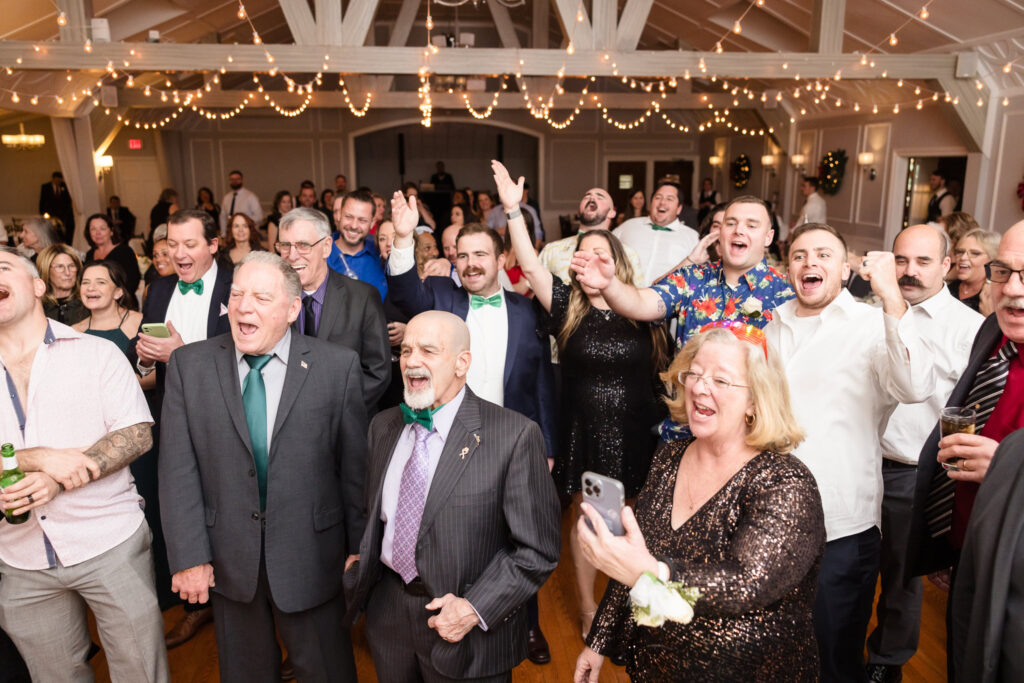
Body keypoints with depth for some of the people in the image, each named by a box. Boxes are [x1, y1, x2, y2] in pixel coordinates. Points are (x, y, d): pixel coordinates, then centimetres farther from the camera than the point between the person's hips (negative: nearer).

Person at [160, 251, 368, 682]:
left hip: (311, 559, -1)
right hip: (228, 561, 2)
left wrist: (360, 547, -3)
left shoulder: (338, 365, -9)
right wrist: (188, 556, -7)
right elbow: (178, 467, -4)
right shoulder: (189, 365, -3)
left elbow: (355, 463, -6)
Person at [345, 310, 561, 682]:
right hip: (388, 611, 5)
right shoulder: (383, 426, 2)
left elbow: (538, 549, -16)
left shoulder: (514, 435, -18)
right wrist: (363, 564, 0)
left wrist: (476, 609, -19)